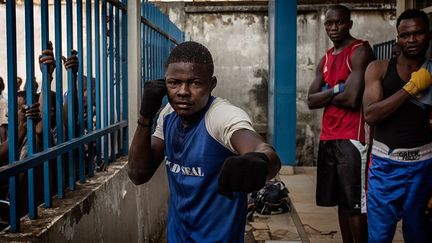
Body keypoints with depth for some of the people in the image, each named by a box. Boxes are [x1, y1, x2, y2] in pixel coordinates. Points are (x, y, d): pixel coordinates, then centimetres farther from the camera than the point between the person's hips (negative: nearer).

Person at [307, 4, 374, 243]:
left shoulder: (360, 51, -8)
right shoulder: (325, 59, 16)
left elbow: (352, 99, -19)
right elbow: (311, 101, 8)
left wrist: (326, 94, -2)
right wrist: (336, 90, -8)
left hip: (352, 138, -8)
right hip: (328, 137, 8)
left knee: (355, 203, -5)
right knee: (341, 200, 14)